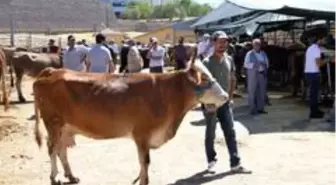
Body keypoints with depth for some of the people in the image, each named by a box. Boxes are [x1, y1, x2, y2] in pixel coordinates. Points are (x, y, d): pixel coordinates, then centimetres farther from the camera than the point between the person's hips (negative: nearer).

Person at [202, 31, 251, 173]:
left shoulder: (229, 60, 5)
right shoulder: (207, 62, -12)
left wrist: (230, 97, 8)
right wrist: (207, 102, -17)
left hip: (225, 102, 5)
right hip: (210, 103, -5)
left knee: (230, 133, 3)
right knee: (210, 133, 6)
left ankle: (235, 164, 6)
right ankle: (211, 161, 20)